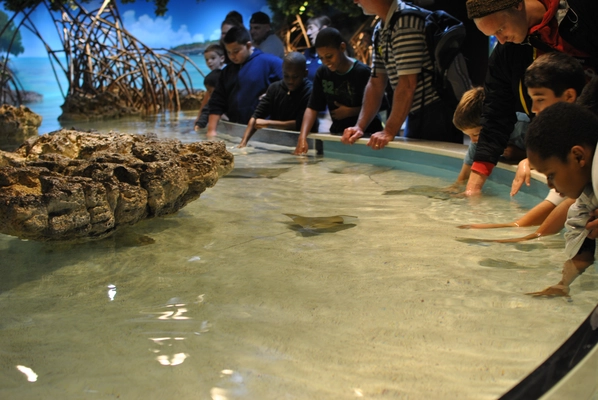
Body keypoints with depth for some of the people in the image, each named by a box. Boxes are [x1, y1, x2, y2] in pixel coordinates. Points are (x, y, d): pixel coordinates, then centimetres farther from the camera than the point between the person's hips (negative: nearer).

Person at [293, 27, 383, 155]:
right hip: (337, 134, 5)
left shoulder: (362, 72, -16)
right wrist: (302, 137, -19)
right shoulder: (322, 73, -1)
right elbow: (313, 108, -5)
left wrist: (350, 111, -17)